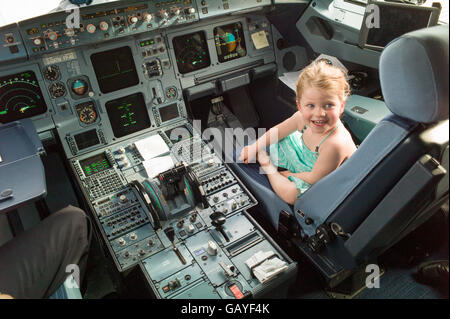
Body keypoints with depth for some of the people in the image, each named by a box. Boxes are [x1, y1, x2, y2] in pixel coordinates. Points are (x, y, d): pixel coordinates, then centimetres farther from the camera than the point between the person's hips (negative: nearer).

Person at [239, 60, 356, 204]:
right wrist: (254, 148, 1)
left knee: (290, 193, -24)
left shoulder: (335, 144, -42)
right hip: (309, 157, 7)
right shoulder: (303, 117, -22)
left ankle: (268, 167, 0)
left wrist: (289, 175, -11)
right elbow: (279, 130, -1)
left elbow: (315, 178, -27)